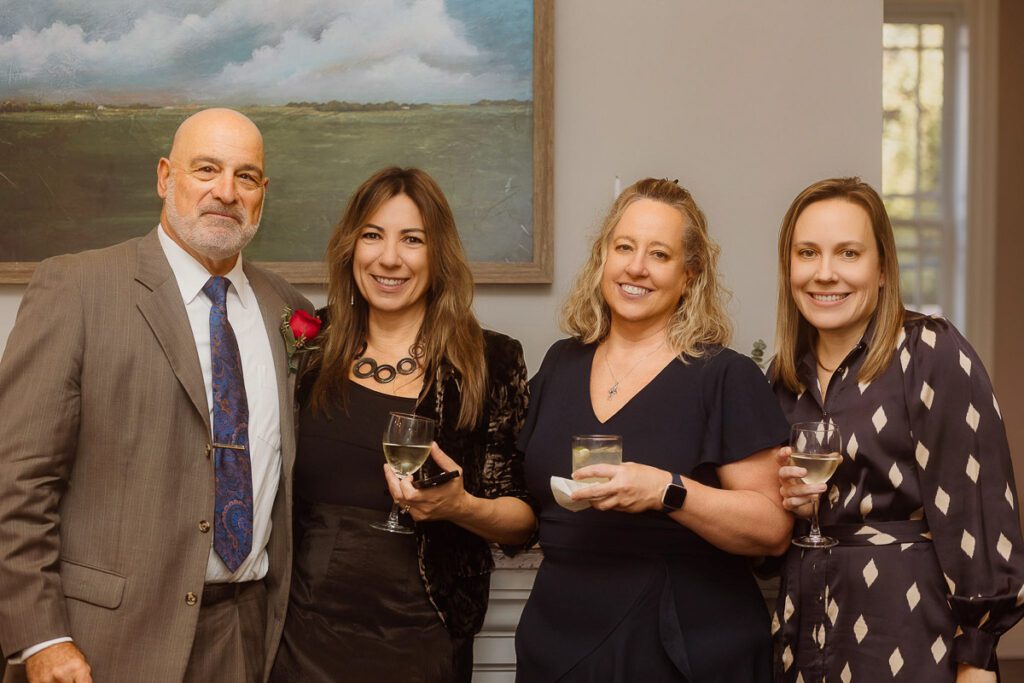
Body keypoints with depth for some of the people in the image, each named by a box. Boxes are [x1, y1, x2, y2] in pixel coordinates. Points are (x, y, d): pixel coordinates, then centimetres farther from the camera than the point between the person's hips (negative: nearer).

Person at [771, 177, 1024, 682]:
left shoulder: (933, 354, -11)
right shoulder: (785, 374, 8)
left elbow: (975, 507, -15)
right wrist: (784, 502, -5)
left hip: (907, 640, -6)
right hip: (802, 635, 6)